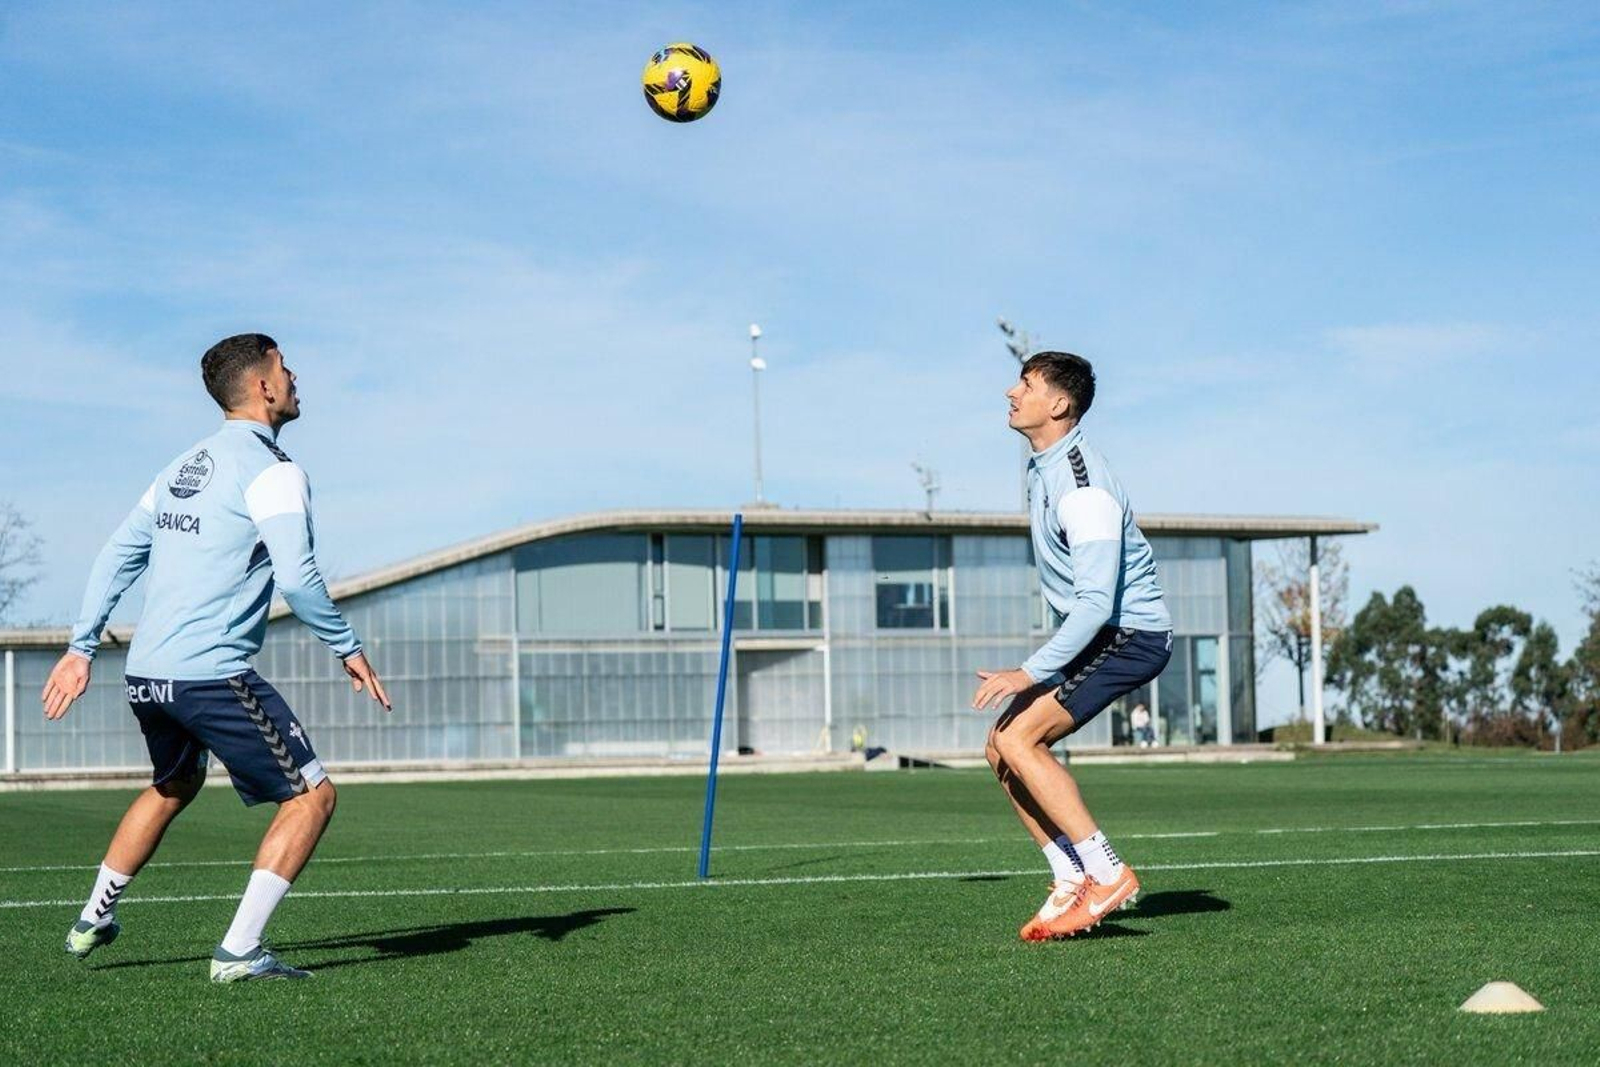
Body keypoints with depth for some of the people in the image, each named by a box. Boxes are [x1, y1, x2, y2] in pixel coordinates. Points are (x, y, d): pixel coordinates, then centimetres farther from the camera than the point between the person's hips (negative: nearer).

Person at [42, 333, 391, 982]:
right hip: (213, 674, -9)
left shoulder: (184, 467, 17)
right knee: (311, 794, -2)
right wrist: (347, 648, -6)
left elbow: (117, 555, 18)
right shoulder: (272, 471, -9)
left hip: (145, 674, 9)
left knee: (174, 785, 33)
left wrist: (81, 647, 22)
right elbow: (297, 579, -18)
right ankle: (238, 952, -8)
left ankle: (93, 922, 40)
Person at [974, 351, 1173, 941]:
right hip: (1091, 630, 10)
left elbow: (1096, 602, -29)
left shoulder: (1084, 487, -24)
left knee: (1018, 738, -20)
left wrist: (1031, 672, -30)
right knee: (1001, 748, 2)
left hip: (1130, 633, -10)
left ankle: (1106, 874, -14)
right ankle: (1072, 882, 6)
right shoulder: (1043, 466, 7)